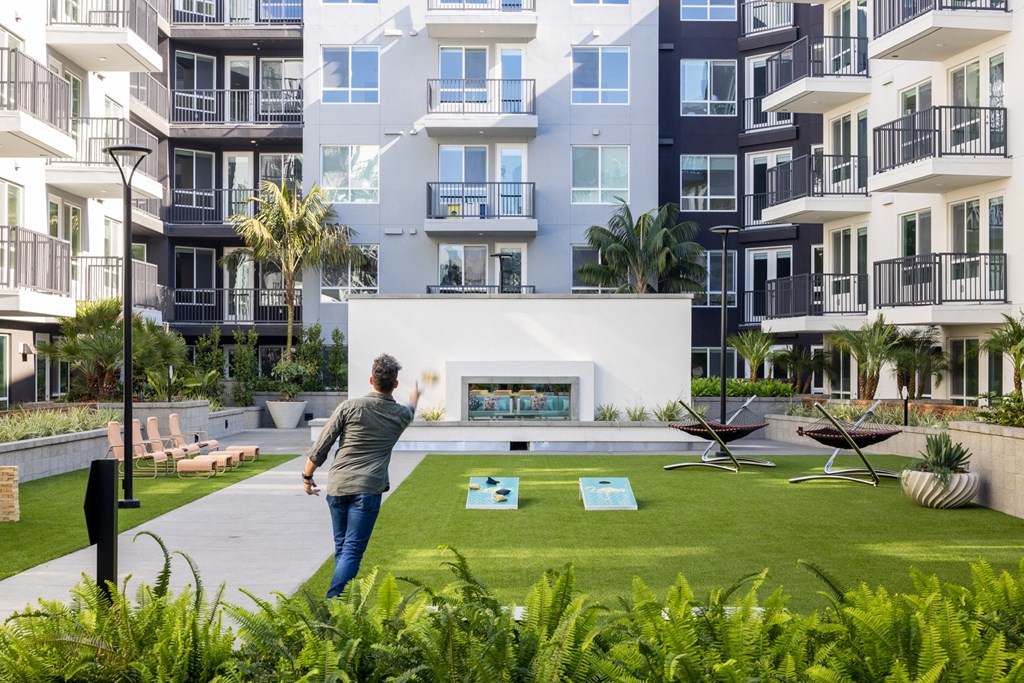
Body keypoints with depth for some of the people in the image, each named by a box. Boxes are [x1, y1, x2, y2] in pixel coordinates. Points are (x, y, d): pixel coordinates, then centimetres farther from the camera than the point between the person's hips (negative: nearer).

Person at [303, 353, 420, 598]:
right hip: (367, 489, -2)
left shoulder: (350, 407, -1)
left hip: (337, 486, 2)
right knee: (352, 551, -5)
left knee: (341, 548, 17)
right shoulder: (401, 415, 5)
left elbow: (321, 447, -1)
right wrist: (415, 395, 55)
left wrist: (307, 477, 13)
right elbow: (410, 410, 32)